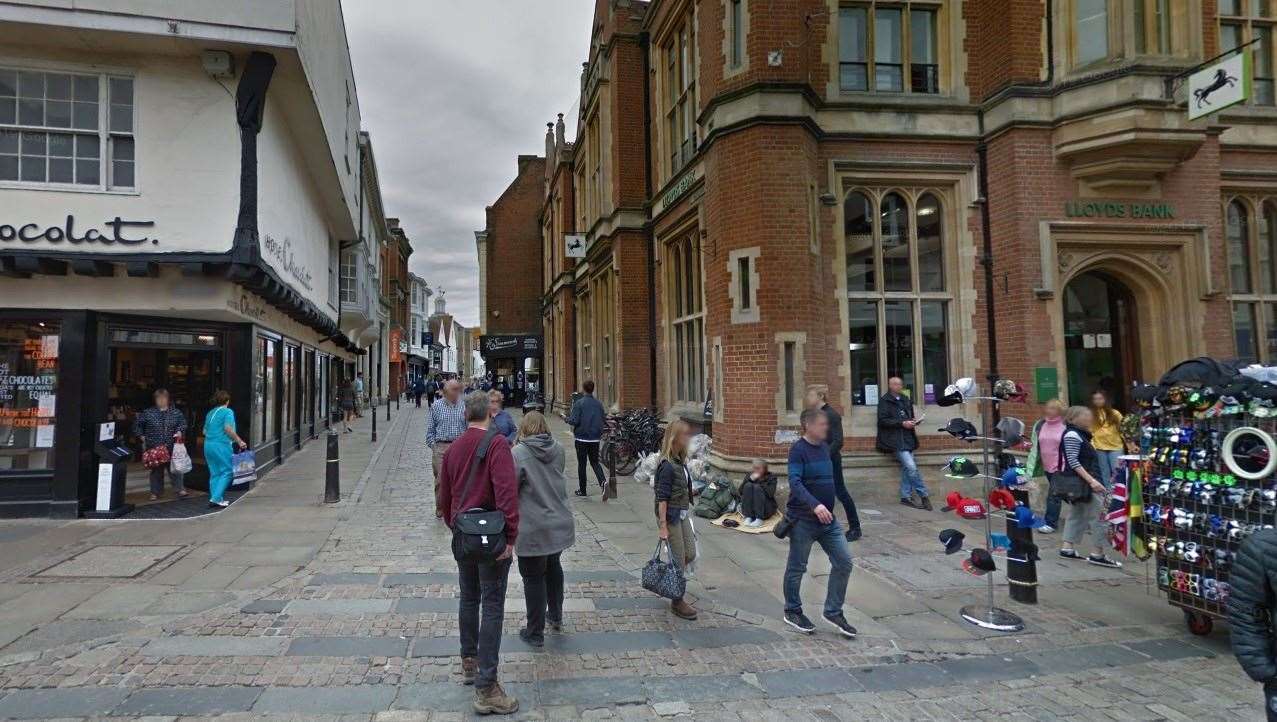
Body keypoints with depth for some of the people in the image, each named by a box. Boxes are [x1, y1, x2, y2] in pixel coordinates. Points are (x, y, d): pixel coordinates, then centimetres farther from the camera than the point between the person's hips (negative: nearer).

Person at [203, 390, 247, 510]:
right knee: (227, 472, -1)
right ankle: (216, 498, -9)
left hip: (208, 445, 8)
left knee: (214, 473, 12)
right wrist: (239, 441, -13)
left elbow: (204, 431, 19)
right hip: (221, 445, -8)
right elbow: (228, 429, -18)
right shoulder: (228, 412, -6)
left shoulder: (210, 413, 16)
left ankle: (214, 500, 13)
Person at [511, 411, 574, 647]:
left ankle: (535, 633, 18)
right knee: (553, 567, 27)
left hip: (533, 528, -6)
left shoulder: (519, 453, -16)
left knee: (534, 578, 7)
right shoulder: (558, 449, 0)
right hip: (560, 524, 6)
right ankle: (556, 616, 41)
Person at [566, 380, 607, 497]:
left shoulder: (579, 403, -13)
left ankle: (582, 490, 14)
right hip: (595, 438, 4)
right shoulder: (599, 404, 1)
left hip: (582, 438, -4)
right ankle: (603, 480, -9)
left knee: (581, 464, 8)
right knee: (595, 462, 15)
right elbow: (603, 419, 4)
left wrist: (568, 418, 3)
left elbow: (574, 421, -17)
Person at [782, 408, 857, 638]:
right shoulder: (798, 449, -15)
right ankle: (792, 612, 25)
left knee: (844, 562, 4)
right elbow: (795, 482, -26)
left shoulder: (825, 447, 9)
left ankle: (833, 612, 18)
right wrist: (814, 505, -37)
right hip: (803, 520, -7)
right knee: (797, 567, 7)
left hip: (827, 518, 7)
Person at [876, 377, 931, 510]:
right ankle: (923, 496, -5)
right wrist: (902, 423, -16)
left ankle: (906, 497, 9)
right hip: (895, 440, -7)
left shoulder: (905, 400, 19)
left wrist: (914, 420, 8)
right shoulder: (884, 401, -4)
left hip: (907, 438, 7)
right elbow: (883, 420, -11)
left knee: (907, 467, 2)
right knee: (911, 467, -15)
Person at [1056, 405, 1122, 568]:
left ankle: (1067, 548, 15)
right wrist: (1091, 481, -26)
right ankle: (1098, 554, -4)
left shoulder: (1079, 434, 15)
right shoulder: (1072, 435, -16)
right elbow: (1073, 462, -23)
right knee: (1099, 516, -8)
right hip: (1084, 482, -11)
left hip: (1084, 483, 11)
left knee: (1077, 514, 12)